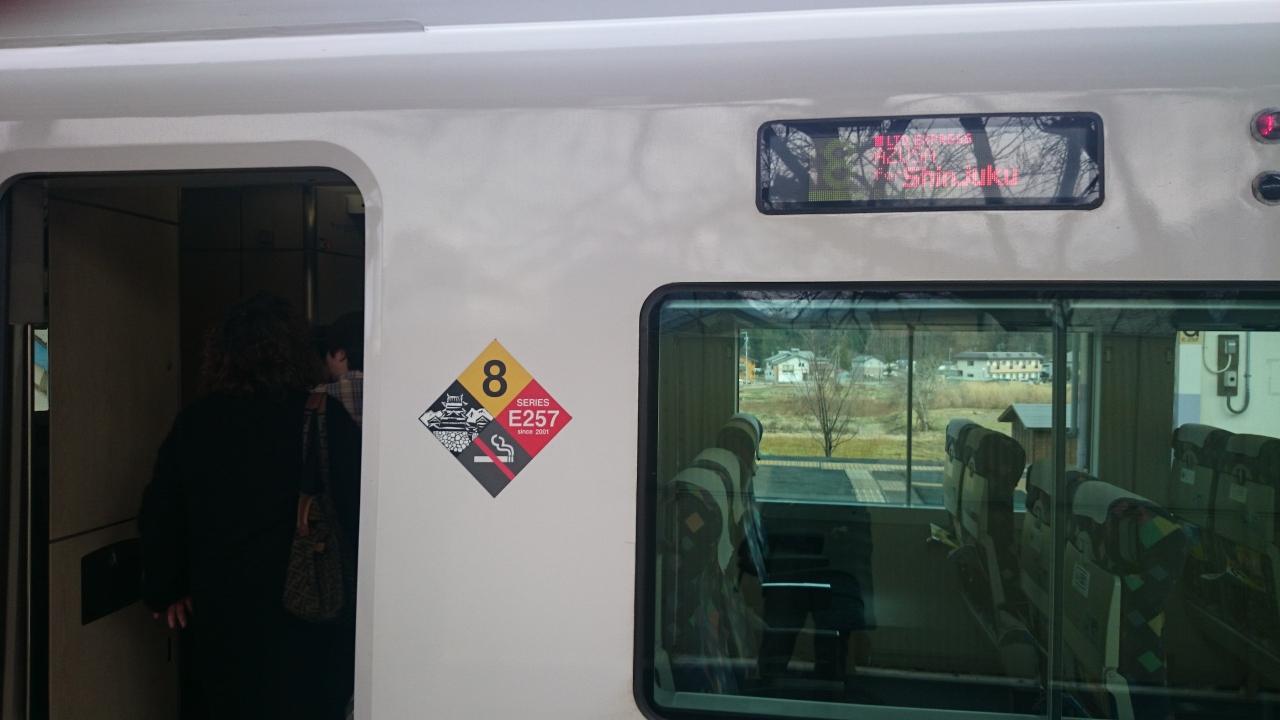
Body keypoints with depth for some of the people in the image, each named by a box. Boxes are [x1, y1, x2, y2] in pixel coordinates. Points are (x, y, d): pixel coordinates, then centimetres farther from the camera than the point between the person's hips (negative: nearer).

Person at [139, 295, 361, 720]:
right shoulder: (326, 419, -12)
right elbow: (358, 509, -12)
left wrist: (166, 591, 20)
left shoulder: (193, 425, 0)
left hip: (223, 618, 4)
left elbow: (160, 518, 6)